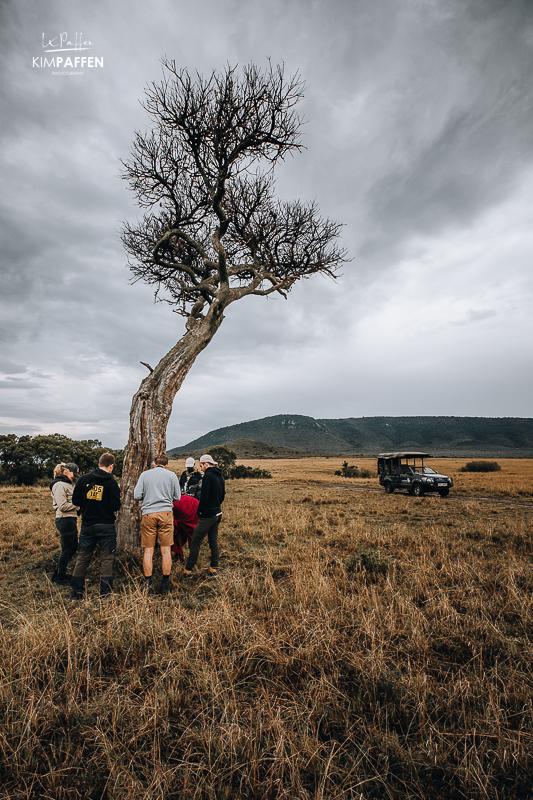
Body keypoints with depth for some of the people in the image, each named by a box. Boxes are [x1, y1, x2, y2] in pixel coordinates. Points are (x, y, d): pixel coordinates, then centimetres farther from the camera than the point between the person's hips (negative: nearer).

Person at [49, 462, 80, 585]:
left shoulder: (67, 484, 16)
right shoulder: (59, 485, -15)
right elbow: (63, 506, -20)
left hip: (71, 519, 10)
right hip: (65, 520, -10)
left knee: (73, 548, 17)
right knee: (67, 550, 2)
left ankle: (58, 573, 30)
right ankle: (60, 578, 17)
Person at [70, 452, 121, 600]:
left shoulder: (84, 478, -1)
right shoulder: (111, 482, -12)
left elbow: (75, 500, 3)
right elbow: (115, 507, -15)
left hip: (87, 525, 4)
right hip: (106, 526, -4)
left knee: (82, 558, 17)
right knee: (106, 559, 6)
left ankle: (76, 592, 24)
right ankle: (105, 594, 9)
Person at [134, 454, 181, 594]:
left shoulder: (145, 474, 6)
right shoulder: (171, 475, 5)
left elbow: (137, 496, 1)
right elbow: (177, 497, 7)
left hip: (148, 514, 0)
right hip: (166, 513, 0)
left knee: (148, 550, 8)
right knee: (166, 549, 7)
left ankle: (148, 583, 11)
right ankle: (165, 585, 13)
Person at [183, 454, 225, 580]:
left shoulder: (207, 476, -16)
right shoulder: (220, 476, 10)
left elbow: (204, 496, -19)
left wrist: (200, 511, -6)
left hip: (207, 516, -8)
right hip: (218, 514, 8)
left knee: (195, 542, 2)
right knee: (213, 541, 16)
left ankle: (188, 571, 9)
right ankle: (213, 569, 22)